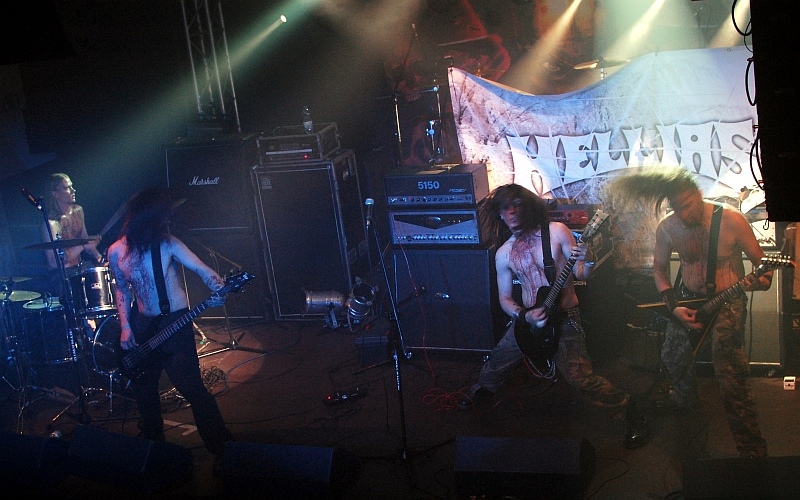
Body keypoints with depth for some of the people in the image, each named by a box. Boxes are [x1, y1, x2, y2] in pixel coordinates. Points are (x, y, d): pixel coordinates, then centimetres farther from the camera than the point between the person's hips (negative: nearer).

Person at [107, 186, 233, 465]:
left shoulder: (168, 244, -14)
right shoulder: (116, 252, -4)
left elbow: (200, 269, -19)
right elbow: (122, 289, 9)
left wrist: (219, 290, -39)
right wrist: (125, 326, 0)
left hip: (174, 320, -4)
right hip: (142, 322, 4)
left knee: (191, 387, -10)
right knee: (142, 384, 17)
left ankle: (222, 448, 0)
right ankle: (151, 438, 42)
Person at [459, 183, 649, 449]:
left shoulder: (556, 231, -8)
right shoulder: (503, 253, 2)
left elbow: (580, 275, -5)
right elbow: (504, 298, 7)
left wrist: (587, 262, -28)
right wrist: (524, 315, -12)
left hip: (564, 318, -5)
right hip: (527, 319, 5)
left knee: (580, 377, -18)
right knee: (494, 365, 16)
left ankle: (629, 413, 0)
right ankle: (479, 397, 48)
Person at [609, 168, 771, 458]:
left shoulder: (731, 221, -19)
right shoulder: (667, 228, -8)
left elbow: (762, 263, -9)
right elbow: (659, 268, 7)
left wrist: (760, 279, -32)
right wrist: (673, 306, -4)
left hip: (728, 301, -5)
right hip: (688, 299, 5)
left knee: (730, 377, -15)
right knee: (672, 356, 14)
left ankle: (752, 451, -5)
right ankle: (685, 396, 50)